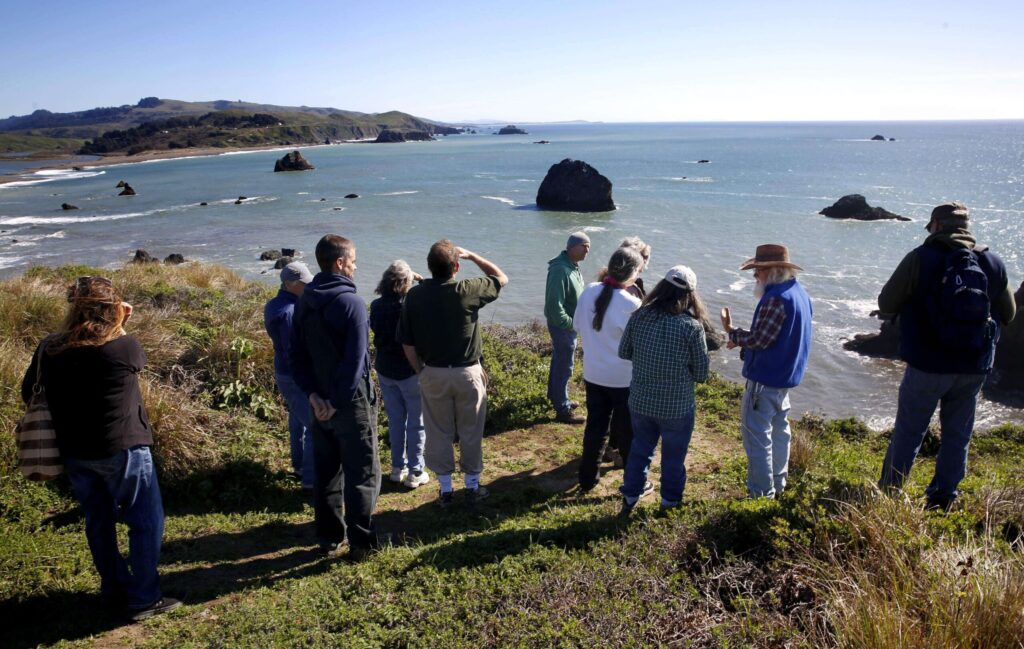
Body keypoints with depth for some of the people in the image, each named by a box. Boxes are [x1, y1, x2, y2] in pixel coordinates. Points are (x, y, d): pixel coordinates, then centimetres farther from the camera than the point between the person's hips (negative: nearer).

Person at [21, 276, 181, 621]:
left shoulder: (49, 348, -2)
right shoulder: (124, 347, -17)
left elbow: (28, 392, 11)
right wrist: (118, 327, 9)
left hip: (74, 453, 6)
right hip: (122, 449, -6)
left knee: (98, 520, 19)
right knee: (146, 521, 6)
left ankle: (113, 589, 33)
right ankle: (143, 598, 9)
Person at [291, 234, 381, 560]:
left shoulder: (303, 302, 6)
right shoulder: (351, 302, -17)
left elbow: (297, 354, 5)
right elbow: (355, 359, -21)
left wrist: (313, 394, -1)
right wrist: (339, 402, -15)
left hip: (320, 402, 7)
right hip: (351, 400, -7)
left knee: (325, 472, 17)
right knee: (362, 473, 4)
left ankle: (330, 537, 26)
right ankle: (360, 542, 8)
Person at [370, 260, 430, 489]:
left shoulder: (376, 306, -5)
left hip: (385, 370, 5)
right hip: (409, 371, -5)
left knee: (395, 419, 18)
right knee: (416, 423, 7)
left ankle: (398, 468, 27)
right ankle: (415, 473, 13)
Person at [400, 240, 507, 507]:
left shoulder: (415, 295, -9)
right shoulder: (467, 290, -15)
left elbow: (407, 342, -4)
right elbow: (501, 278, 4)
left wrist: (420, 371, 10)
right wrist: (471, 255, 7)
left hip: (433, 374, 2)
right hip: (467, 373, -1)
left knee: (439, 433, 14)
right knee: (470, 432, 13)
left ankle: (445, 489, 24)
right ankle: (472, 485, 25)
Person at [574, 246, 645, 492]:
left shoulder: (589, 292, -7)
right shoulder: (630, 304, -24)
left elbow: (578, 326, 6)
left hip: (593, 373, 5)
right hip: (624, 378, -5)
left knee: (595, 426, 18)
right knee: (628, 432, 12)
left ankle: (587, 478, 28)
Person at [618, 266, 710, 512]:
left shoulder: (639, 316, -9)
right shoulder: (692, 326, -19)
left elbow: (623, 352, 3)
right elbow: (701, 373, -11)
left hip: (640, 401, 4)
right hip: (677, 407, -3)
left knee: (640, 447, 25)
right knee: (673, 455, 19)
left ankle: (630, 495, 41)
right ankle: (670, 501, 38)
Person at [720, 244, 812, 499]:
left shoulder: (776, 298, -23)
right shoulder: (798, 292, 9)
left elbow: (759, 339, -25)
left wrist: (732, 332, -10)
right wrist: (743, 339, 12)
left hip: (765, 378, -11)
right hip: (786, 376, 11)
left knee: (757, 435, -2)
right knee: (779, 430, 20)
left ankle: (761, 493, 5)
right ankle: (778, 483, 34)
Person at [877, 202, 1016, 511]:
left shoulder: (920, 258, -11)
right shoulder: (993, 262, 2)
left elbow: (886, 304, -6)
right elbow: (1008, 314, 12)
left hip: (927, 366, -3)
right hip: (974, 369, 3)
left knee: (908, 433, 8)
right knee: (957, 434, 15)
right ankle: (943, 498, 23)